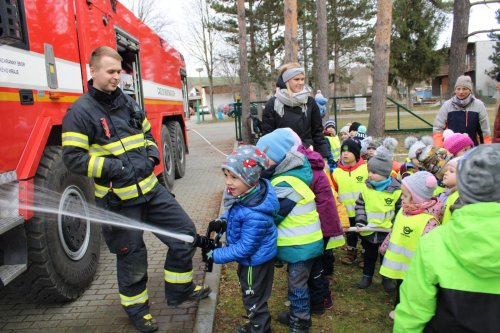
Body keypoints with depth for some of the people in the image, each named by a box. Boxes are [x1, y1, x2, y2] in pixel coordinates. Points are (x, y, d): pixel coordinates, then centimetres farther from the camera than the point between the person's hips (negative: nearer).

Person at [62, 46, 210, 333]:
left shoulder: (129, 103, 9)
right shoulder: (80, 112, -10)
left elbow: (147, 135, 20)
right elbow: (73, 158, -14)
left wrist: (151, 155, -1)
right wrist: (115, 167, -23)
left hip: (149, 187, 6)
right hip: (119, 199, -6)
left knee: (185, 233, 8)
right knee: (132, 257, 8)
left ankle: (179, 290, 29)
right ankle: (136, 308, 33)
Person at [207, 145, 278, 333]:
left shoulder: (255, 215, -39)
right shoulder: (248, 194, -12)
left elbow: (245, 248, -30)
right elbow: (234, 211, 11)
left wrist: (215, 256, -22)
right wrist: (223, 220, -7)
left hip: (255, 261, -9)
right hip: (251, 259, 9)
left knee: (254, 301, 15)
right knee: (252, 297, 30)